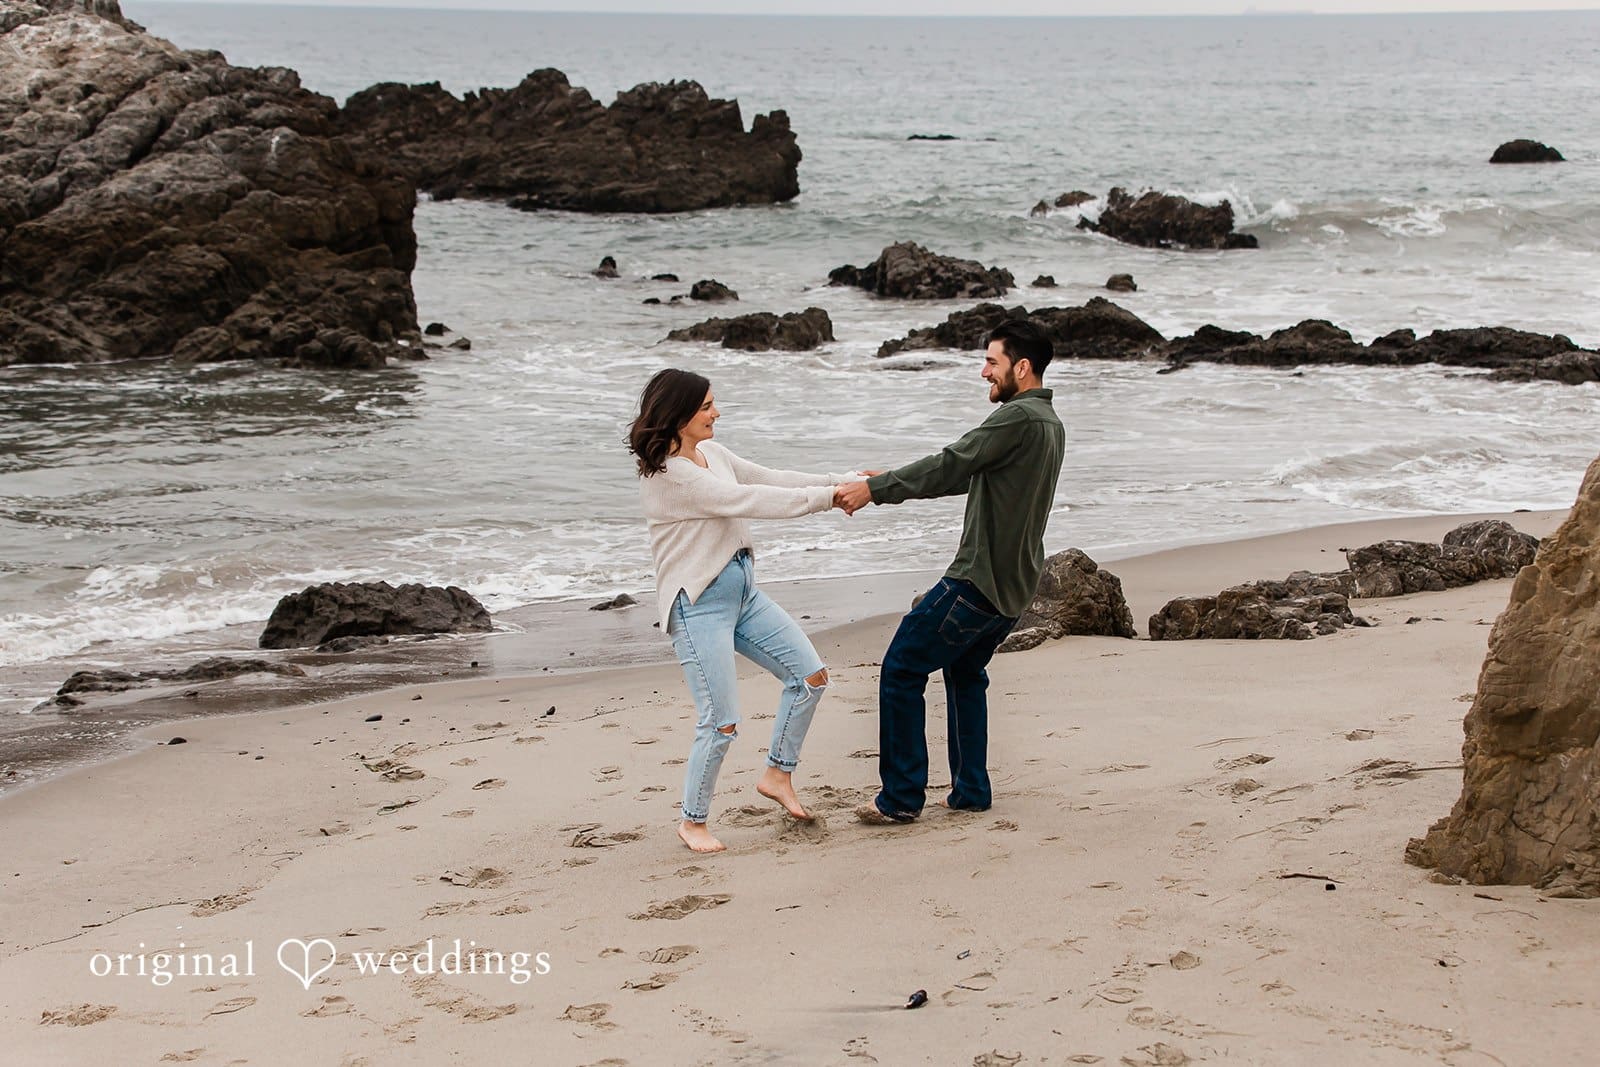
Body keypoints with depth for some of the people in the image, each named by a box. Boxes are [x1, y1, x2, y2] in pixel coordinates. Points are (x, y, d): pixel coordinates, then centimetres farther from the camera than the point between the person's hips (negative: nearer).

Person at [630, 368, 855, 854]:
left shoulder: (712, 453, 8)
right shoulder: (669, 475, -21)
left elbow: (770, 479, 9)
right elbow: (748, 500, -24)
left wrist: (844, 481, 0)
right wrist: (827, 497, -20)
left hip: (742, 591, 9)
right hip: (699, 606, -9)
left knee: (811, 674, 6)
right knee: (722, 724, -8)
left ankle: (777, 776, 21)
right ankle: (693, 822, 13)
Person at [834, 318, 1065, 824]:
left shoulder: (1019, 417, -16)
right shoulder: (1050, 424, 15)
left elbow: (951, 464, -21)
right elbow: (968, 475, 20)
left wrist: (875, 489, -16)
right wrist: (891, 480, 18)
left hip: (979, 581, -10)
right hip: (1013, 587, 10)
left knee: (902, 670, -3)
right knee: (964, 671, 25)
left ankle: (901, 797, -1)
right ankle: (970, 791, 26)